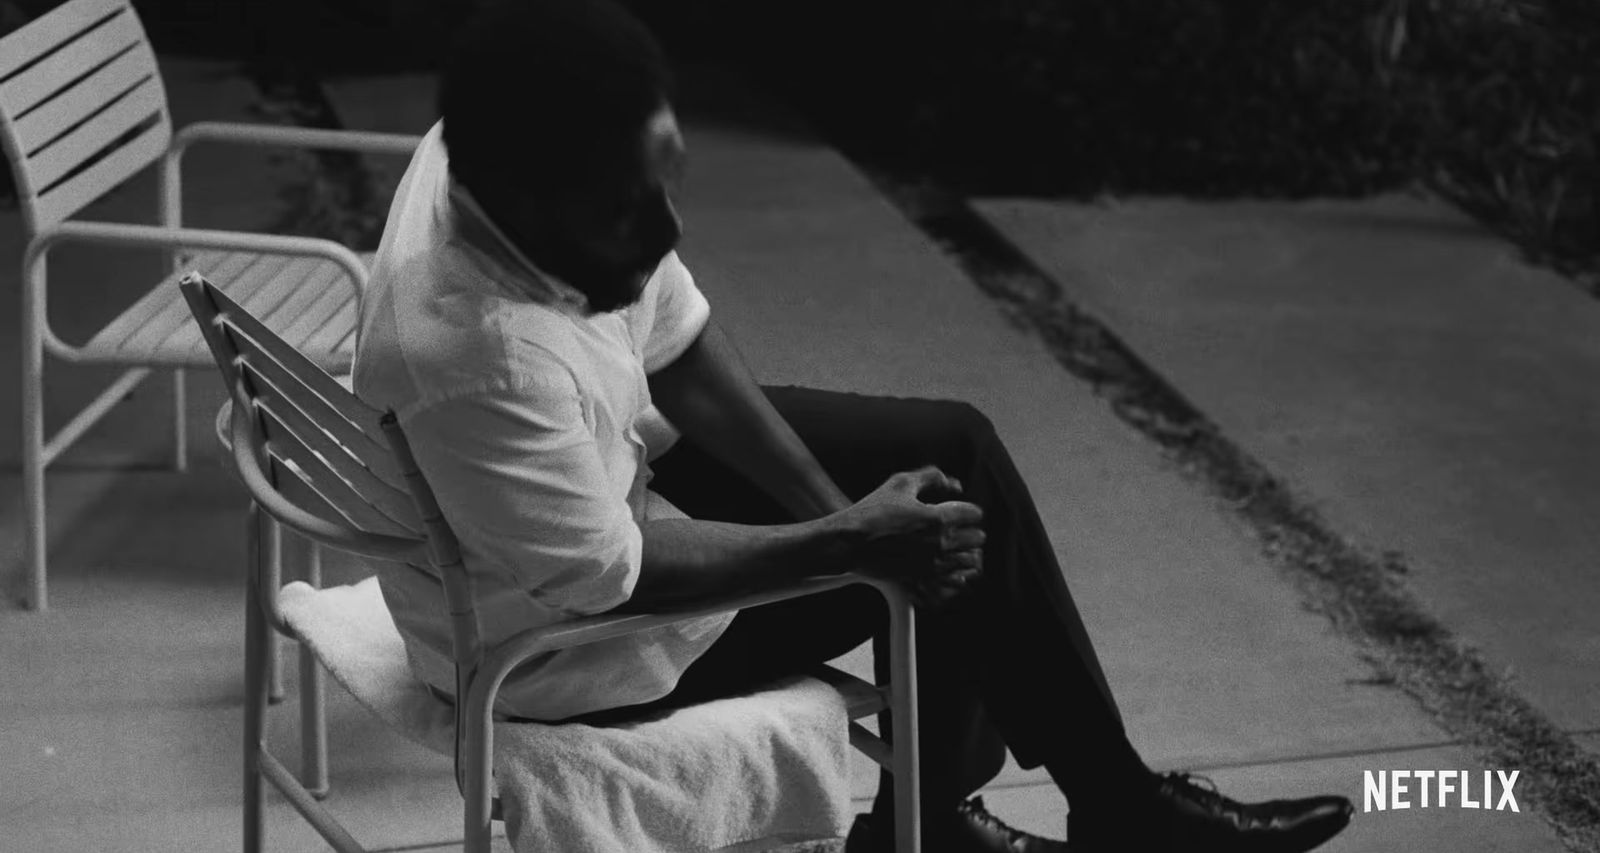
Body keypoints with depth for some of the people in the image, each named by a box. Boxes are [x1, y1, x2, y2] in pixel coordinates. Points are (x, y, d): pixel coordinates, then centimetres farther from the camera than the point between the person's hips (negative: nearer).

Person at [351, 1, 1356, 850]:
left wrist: (837, 509, -10)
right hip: (562, 640, -8)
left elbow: (678, 346, -4)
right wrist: (853, 538, -20)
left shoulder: (507, 159, -17)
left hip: (615, 459, 8)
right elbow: (607, 576, -28)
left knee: (955, 452, 9)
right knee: (947, 546, -4)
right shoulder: (480, 360, -41)